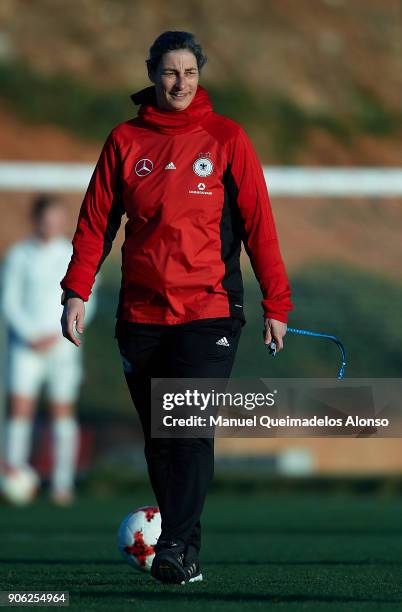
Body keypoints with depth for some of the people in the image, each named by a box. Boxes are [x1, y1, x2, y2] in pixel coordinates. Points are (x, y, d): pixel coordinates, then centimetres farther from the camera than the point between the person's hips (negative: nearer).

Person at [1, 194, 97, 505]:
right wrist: (31, 335, -12)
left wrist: (57, 336, -8)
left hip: (63, 346, 1)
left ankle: (63, 485, 4)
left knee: (63, 413, 1)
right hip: (26, 346, -1)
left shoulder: (76, 256, 5)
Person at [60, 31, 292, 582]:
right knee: (158, 439, 5)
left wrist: (276, 303, -2)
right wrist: (77, 292, -2)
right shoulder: (125, 140, 7)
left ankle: (179, 547, -19)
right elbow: (96, 221, 9)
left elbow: (257, 221, 2)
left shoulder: (226, 138, 2)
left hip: (210, 310, -3)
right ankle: (183, 554, 13)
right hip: (141, 315, 3)